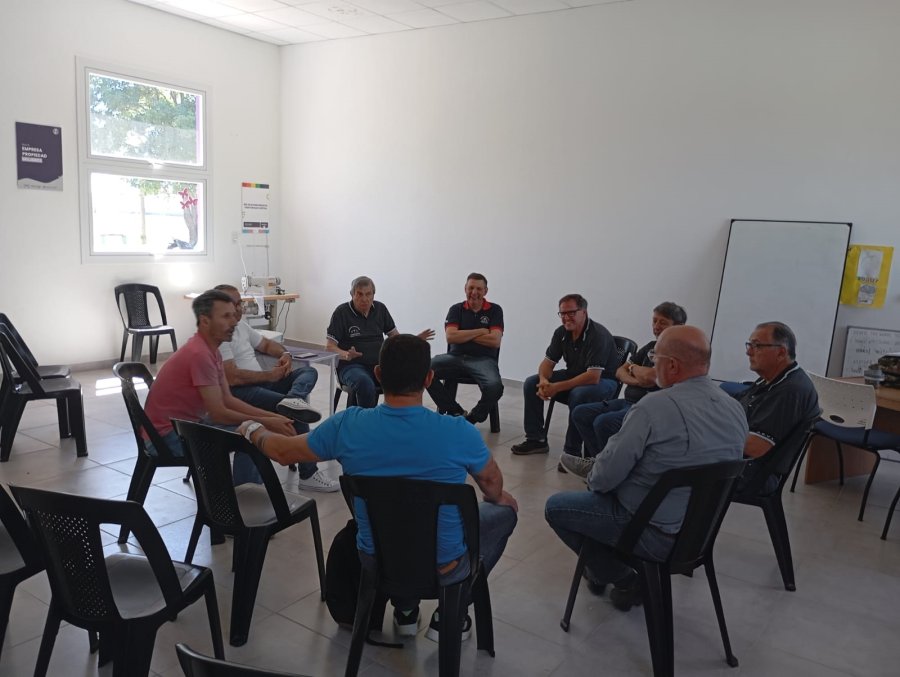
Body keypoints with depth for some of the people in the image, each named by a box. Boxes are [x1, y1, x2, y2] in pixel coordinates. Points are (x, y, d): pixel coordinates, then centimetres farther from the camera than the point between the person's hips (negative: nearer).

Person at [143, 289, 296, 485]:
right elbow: (219, 413, -24)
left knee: (255, 427, 8)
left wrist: (272, 416, -3)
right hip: (167, 436, -10)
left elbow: (227, 400, 7)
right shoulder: (200, 354, -25)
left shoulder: (211, 351, 6)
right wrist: (266, 423, -15)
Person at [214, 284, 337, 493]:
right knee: (296, 413, -26)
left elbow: (266, 344, 30)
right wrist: (269, 375, -15)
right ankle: (307, 474, -22)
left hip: (260, 382, 10)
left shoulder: (241, 325, 18)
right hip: (238, 392, -10)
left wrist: (285, 354, 7)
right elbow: (232, 378, -22)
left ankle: (293, 399, -39)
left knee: (309, 371, -4)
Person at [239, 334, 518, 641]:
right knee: (505, 507, 22)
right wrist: (496, 498, 23)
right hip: (443, 568, -3)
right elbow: (493, 486, -3)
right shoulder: (458, 433, -24)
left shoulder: (347, 425, -18)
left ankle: (405, 610, 36)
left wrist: (252, 429, 23)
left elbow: (283, 452, 0)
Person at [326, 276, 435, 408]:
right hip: (351, 366, -4)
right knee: (366, 385, -38)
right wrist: (346, 355, -27)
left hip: (379, 363, 4)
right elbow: (329, 346, -5)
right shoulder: (342, 312, -3)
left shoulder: (380, 308, 10)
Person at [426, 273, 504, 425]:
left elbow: (495, 341, -7)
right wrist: (480, 331, -5)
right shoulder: (456, 309, 9)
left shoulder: (495, 310, 5)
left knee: (494, 387, -34)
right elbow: (451, 337, -6)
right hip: (456, 357, 2)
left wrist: (463, 335, -4)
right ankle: (457, 413, -14)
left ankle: (472, 418, -3)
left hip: (483, 359, -2)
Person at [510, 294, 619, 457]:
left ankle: (572, 452, -22)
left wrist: (557, 387, -31)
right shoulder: (561, 332, -3)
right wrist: (544, 381, -21)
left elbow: (593, 377, -32)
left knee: (578, 395, -39)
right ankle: (536, 440, 3)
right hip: (573, 376, 8)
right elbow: (548, 362, 3)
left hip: (603, 380, -7)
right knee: (531, 383, -4)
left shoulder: (598, 335, -25)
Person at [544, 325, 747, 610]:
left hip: (657, 535, -8)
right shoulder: (736, 411, -3)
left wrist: (593, 480, 4)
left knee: (556, 507, 9)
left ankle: (624, 581, 13)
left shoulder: (656, 406, -25)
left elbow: (605, 478, -21)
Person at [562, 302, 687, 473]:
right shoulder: (652, 346, 17)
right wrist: (634, 380, -7)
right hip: (629, 401, 9)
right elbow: (619, 372, 16)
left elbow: (649, 378, -23)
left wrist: (633, 367, 0)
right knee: (580, 413, -1)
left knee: (604, 422, -30)